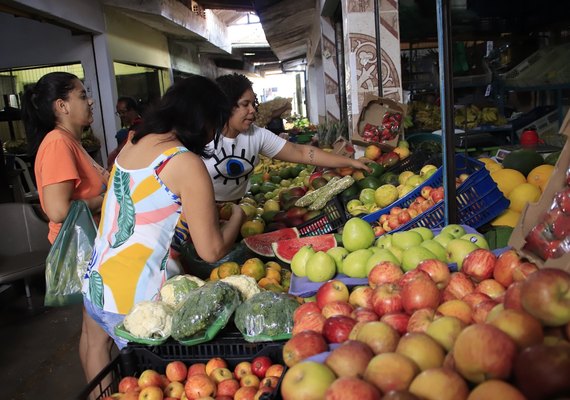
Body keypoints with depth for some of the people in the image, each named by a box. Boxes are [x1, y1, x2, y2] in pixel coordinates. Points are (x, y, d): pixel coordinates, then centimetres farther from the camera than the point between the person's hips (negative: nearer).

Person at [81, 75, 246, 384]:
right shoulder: (186, 164, -16)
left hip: (95, 285, 8)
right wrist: (238, 214, 3)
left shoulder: (134, 142, 6)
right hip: (135, 301, -8)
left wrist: (208, 207, 16)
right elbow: (211, 251, -14)